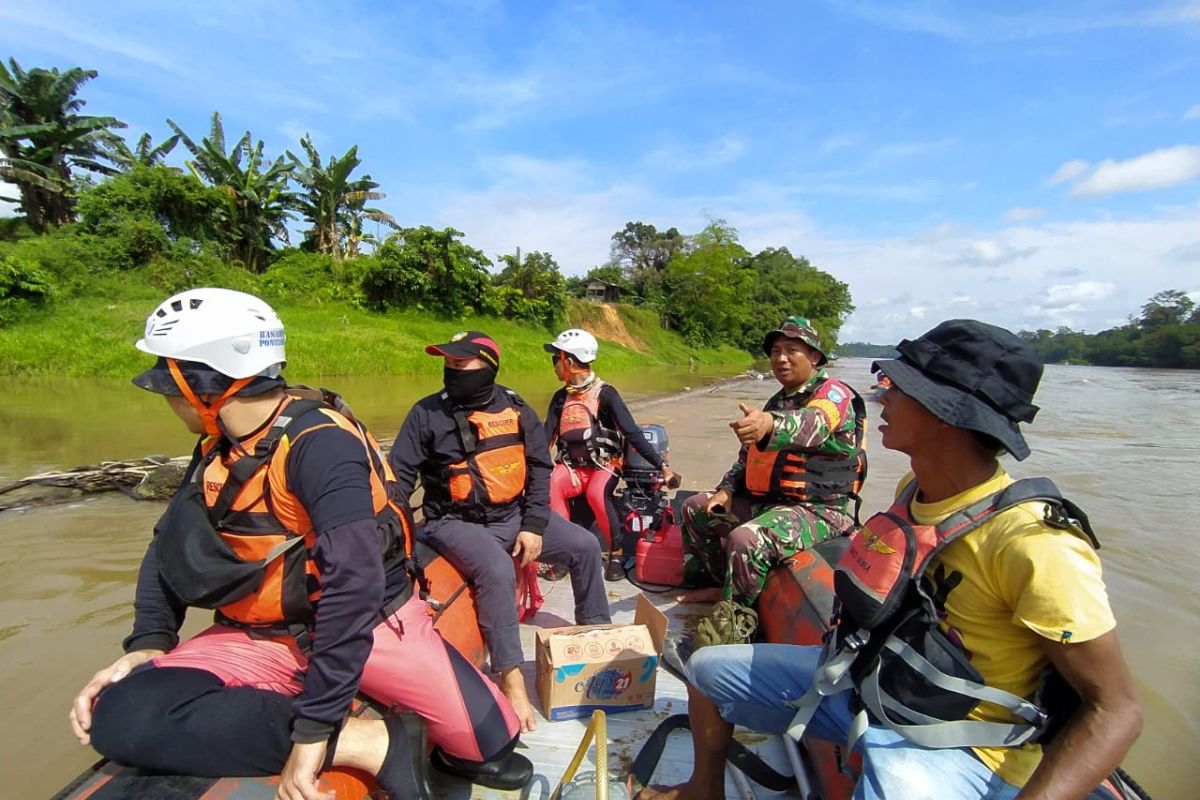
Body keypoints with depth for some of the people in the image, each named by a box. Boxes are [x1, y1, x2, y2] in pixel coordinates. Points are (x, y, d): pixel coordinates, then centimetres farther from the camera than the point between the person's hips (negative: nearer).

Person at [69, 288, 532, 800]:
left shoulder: (320, 443, -23)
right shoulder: (217, 450, 3)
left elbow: (355, 582, -31)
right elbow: (169, 547, 14)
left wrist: (314, 727, -28)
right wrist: (148, 642, -1)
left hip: (372, 622, -6)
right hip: (261, 637, 7)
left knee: (488, 738, -13)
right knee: (121, 716, -20)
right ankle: (372, 741, -16)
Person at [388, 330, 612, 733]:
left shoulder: (516, 409, 1)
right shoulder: (427, 413, -6)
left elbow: (539, 467, 3)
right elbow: (399, 475, -3)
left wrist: (534, 526, -6)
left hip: (514, 515, 4)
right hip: (456, 522, -4)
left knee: (585, 545, -2)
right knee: (497, 570, -33)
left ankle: (596, 629, 21)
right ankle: (511, 679, -19)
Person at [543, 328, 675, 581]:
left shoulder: (605, 394, -12)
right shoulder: (560, 397, 6)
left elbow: (633, 433, -17)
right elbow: (545, 437, 5)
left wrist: (662, 465, -25)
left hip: (604, 464, -4)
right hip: (571, 465, 4)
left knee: (597, 493, -36)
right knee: (549, 487, -27)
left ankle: (618, 552, -14)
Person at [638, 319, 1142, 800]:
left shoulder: (1031, 541, -27)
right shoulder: (914, 490, -3)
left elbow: (1117, 709, -21)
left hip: (955, 746, -7)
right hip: (860, 683, 7)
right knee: (707, 669, 11)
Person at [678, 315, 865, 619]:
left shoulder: (834, 393, -9)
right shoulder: (777, 401, 18)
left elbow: (813, 425, -34)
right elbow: (748, 453, 21)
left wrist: (770, 425, -55)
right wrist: (727, 489, 5)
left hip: (818, 510, -9)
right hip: (766, 501, 9)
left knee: (745, 541, -33)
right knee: (695, 508, 9)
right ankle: (714, 584, 13)